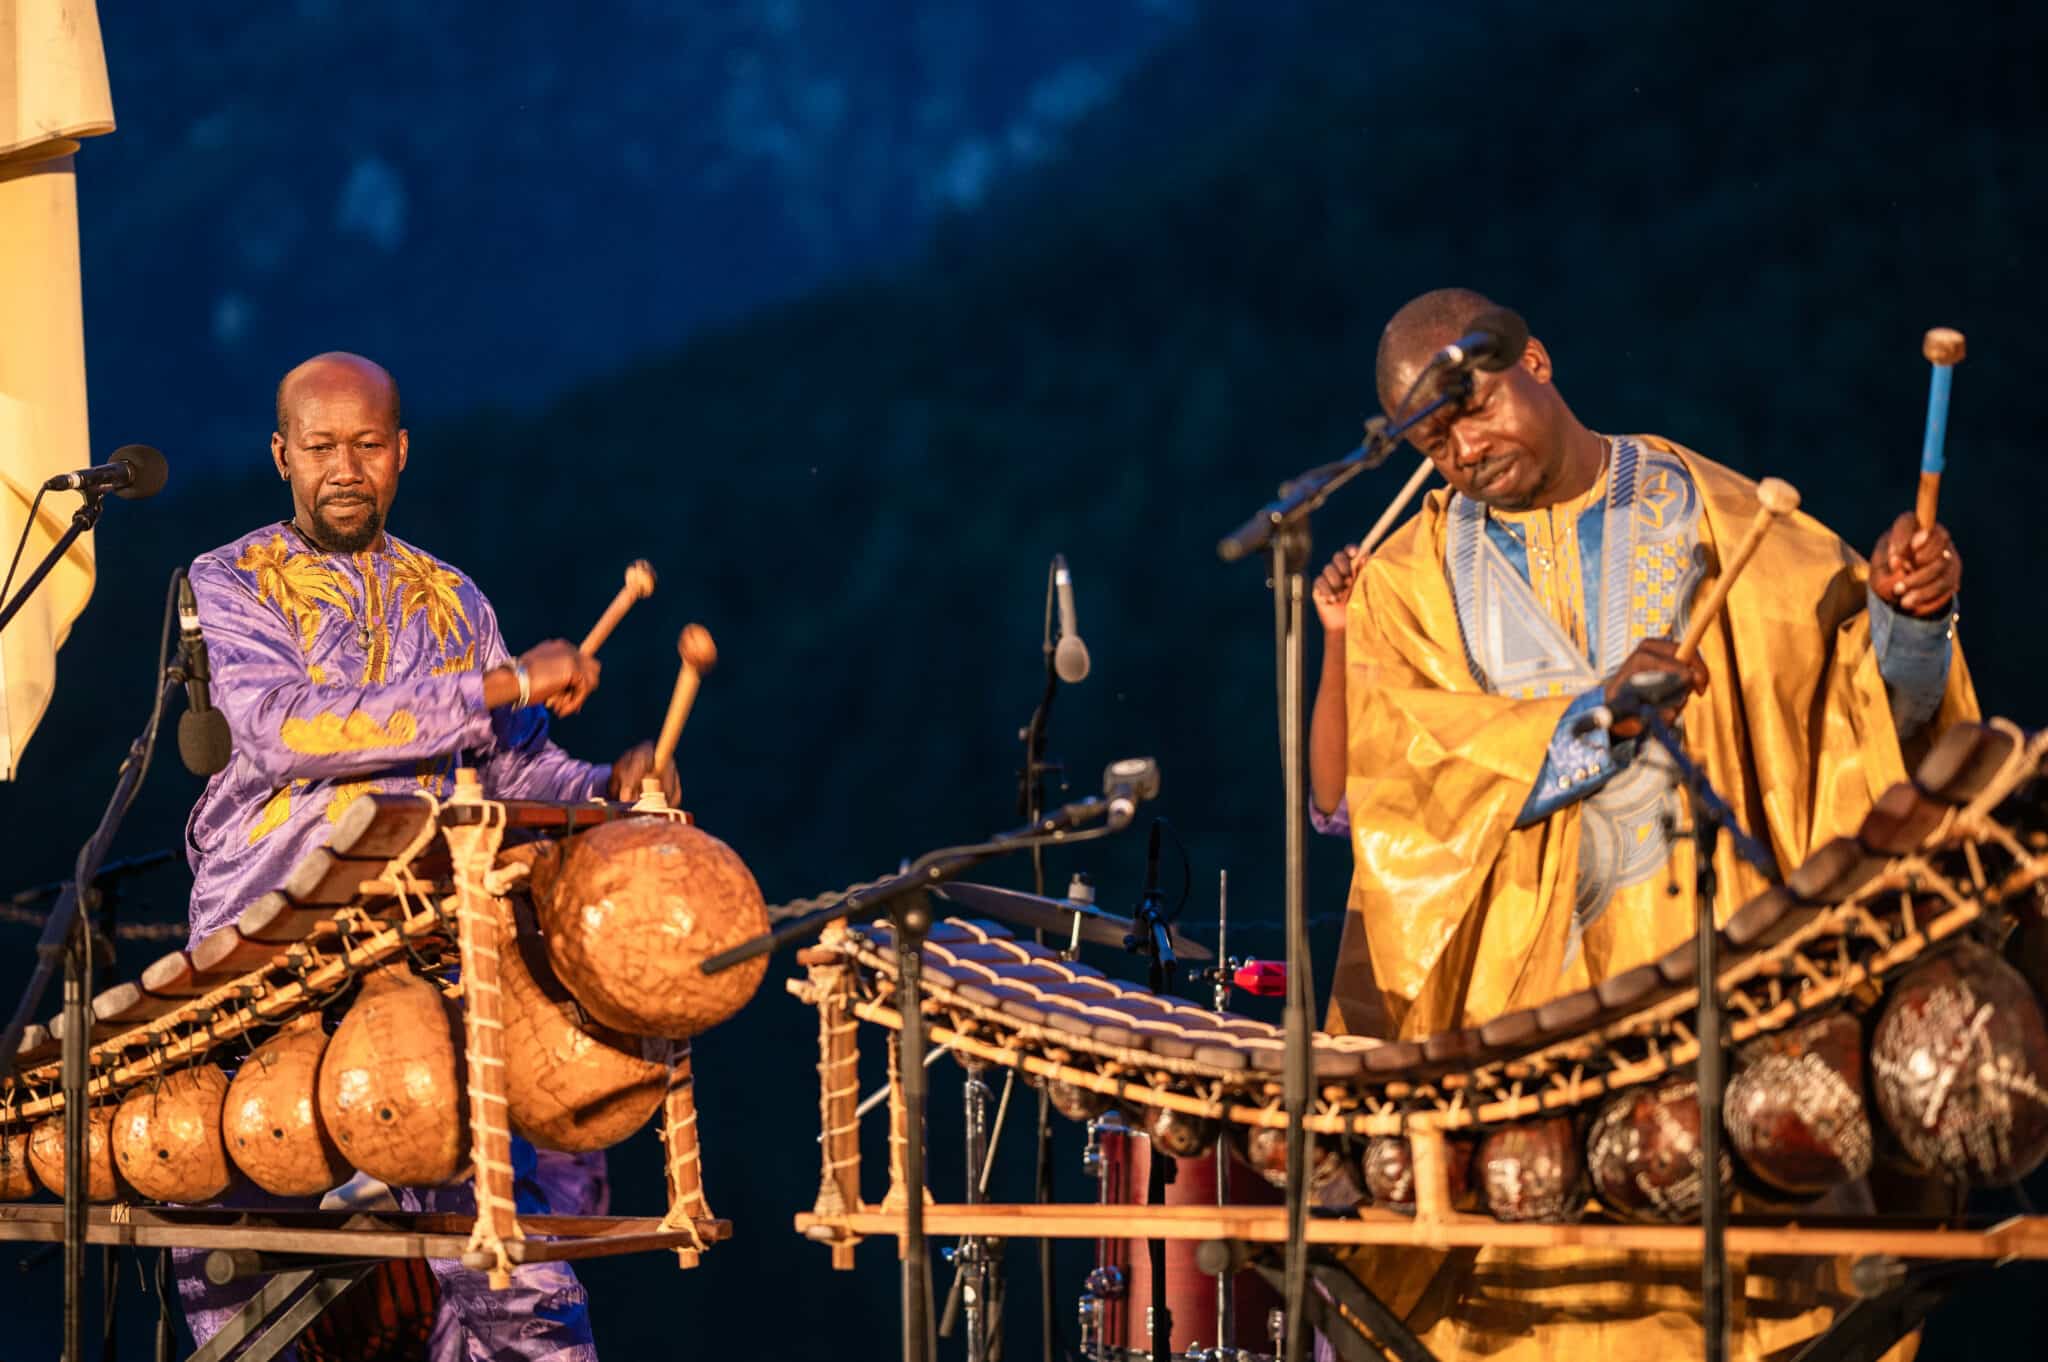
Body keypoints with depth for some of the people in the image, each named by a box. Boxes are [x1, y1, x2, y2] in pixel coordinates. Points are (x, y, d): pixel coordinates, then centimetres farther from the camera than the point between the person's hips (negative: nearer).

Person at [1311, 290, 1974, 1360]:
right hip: (1512, 985, 1)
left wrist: (1903, 610, -18)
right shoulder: (1413, 581, 10)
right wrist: (1595, 717, -17)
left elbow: (1869, 692, 5)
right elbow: (1371, 788, -6)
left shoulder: (1710, 518, 9)